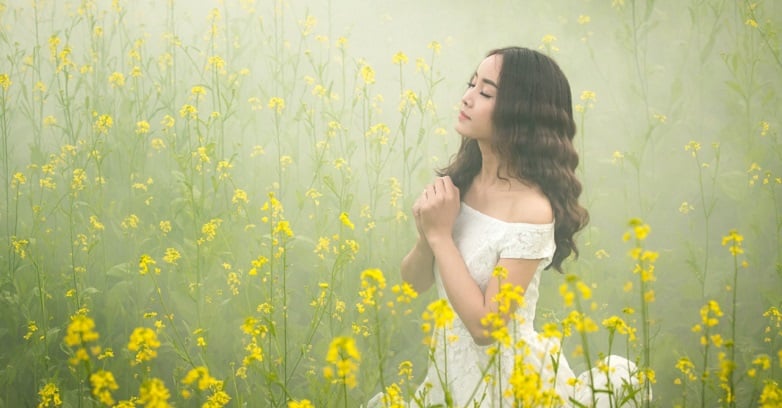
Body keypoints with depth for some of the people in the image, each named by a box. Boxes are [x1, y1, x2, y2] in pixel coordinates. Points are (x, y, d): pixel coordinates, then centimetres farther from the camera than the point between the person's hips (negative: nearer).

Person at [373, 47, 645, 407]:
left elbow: (486, 326, -23)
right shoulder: (459, 181, -4)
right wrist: (426, 236, -19)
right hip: (451, 368, 6)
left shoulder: (530, 208, -24)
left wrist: (441, 235, -21)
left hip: (504, 378, -6)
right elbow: (413, 281, 2)